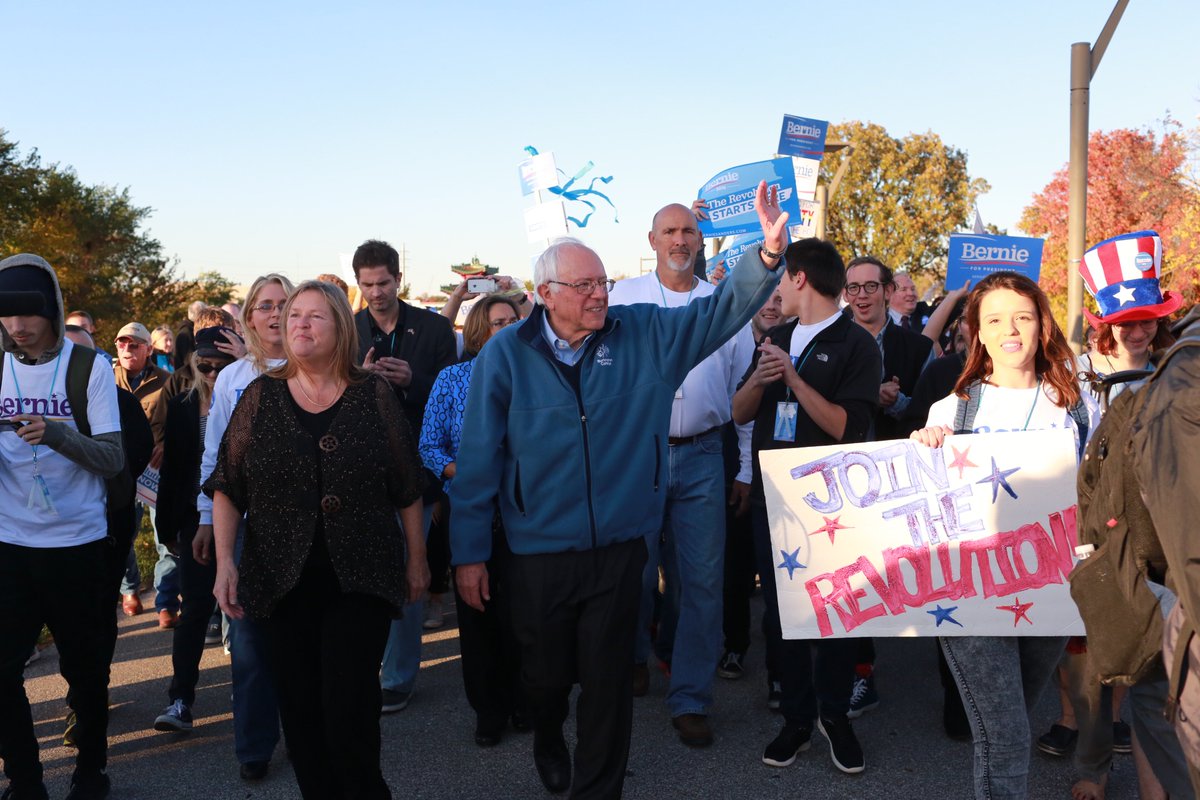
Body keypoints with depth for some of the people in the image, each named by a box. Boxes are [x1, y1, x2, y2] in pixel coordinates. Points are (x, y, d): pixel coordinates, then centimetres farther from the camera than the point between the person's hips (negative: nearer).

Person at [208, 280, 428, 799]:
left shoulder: (373, 395, 1)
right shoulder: (260, 396, 4)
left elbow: (407, 488, 6)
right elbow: (227, 487, 5)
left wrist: (416, 559, 8)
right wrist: (224, 561, -3)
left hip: (360, 580, -2)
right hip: (282, 581, 2)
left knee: (350, 711, -5)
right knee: (301, 712, 7)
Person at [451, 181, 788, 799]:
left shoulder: (643, 333, -2)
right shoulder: (506, 354, -7)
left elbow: (721, 312, -3)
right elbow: (479, 459, -4)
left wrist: (769, 252, -21)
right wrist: (469, 553, -2)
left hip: (620, 546, 1)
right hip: (540, 553, -1)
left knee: (609, 679, 8)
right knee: (546, 673, 16)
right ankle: (548, 738, 51)